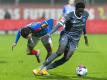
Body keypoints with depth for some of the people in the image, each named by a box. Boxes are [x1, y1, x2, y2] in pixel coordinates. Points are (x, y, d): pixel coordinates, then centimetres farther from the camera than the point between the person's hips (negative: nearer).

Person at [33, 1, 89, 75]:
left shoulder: (86, 14, -3)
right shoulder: (70, 16, -19)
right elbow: (59, 24, -31)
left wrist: (85, 35, 25)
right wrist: (49, 34, -42)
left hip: (75, 39, 4)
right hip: (66, 35, -4)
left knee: (66, 58, -11)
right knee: (60, 52, -28)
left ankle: (45, 69, -4)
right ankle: (41, 68, -22)